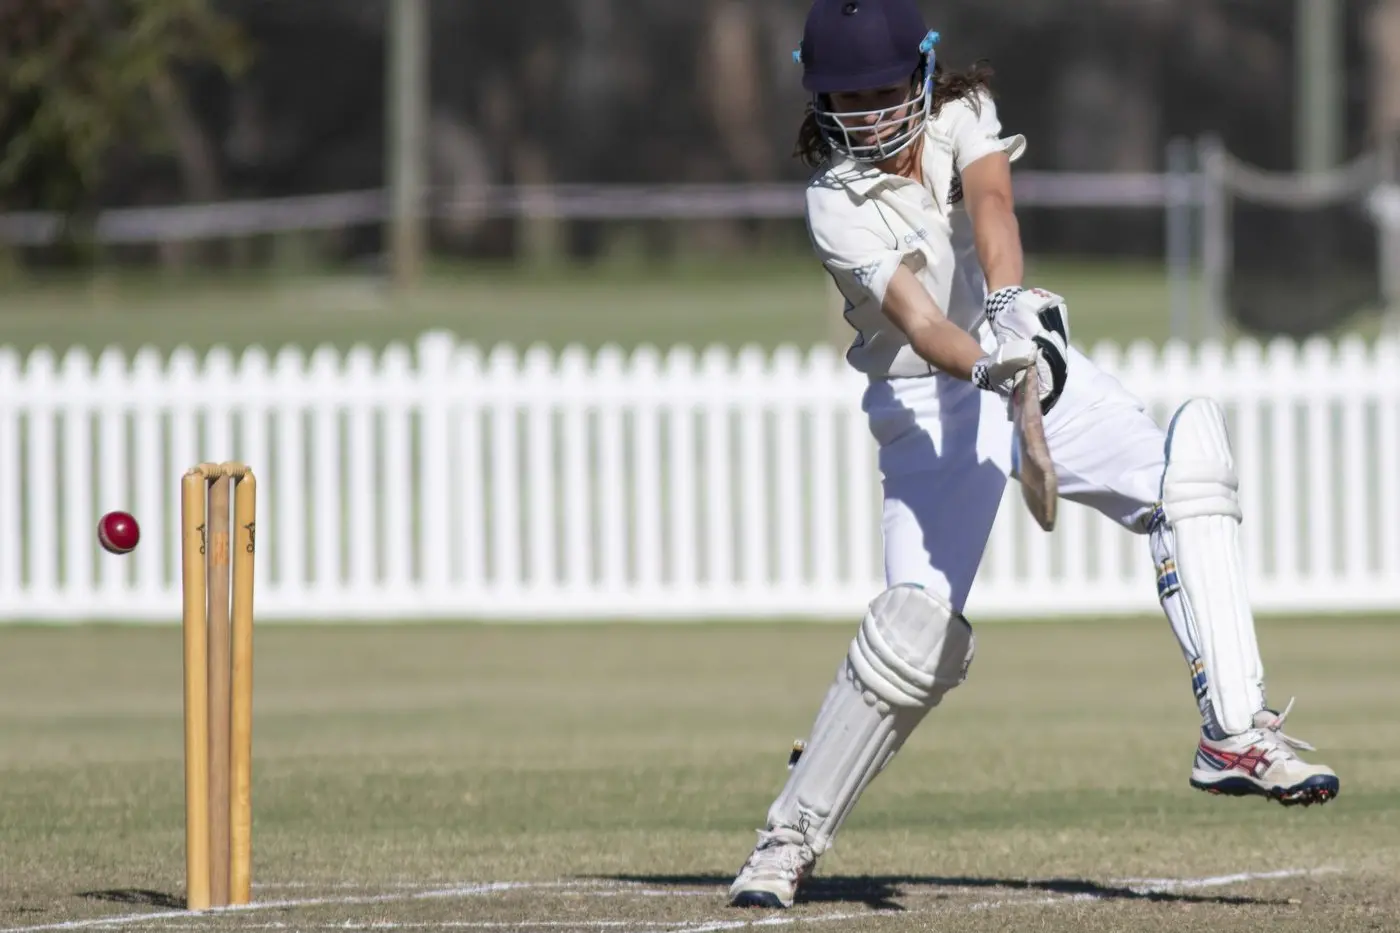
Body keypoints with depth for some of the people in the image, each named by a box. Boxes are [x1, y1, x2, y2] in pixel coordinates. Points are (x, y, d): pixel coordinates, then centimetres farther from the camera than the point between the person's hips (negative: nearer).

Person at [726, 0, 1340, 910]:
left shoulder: (962, 115, -6)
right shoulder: (838, 206, -16)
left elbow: (990, 200, -27)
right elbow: (915, 316, -30)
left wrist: (1007, 303, -48)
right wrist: (983, 364, -51)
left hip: (1029, 358, 4)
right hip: (929, 407, -4)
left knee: (1184, 471, -20)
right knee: (920, 621, -17)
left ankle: (1234, 732, -24)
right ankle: (791, 838, -4)